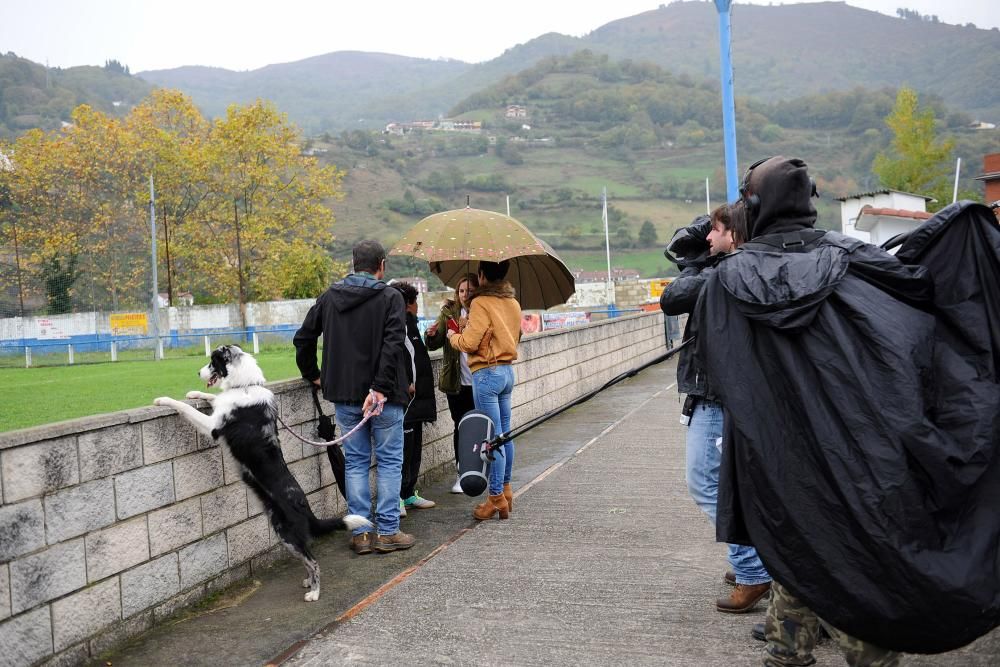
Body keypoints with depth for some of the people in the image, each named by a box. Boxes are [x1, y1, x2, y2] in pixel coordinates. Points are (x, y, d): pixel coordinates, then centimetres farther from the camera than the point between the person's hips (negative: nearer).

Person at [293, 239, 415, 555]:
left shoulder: (329, 297, 8)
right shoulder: (390, 298, -7)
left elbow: (303, 338, 10)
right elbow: (393, 345, -20)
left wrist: (313, 375, 19)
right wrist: (381, 387, -22)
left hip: (345, 395, 4)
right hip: (384, 398, -4)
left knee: (355, 463, 11)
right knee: (389, 461, 6)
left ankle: (360, 533, 13)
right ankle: (388, 532, 8)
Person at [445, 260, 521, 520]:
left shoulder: (481, 303, -13)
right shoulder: (513, 303, 11)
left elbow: (469, 343, -16)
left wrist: (452, 335, 4)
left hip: (487, 374, -8)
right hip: (507, 370, 8)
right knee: (505, 435, 14)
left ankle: (496, 497, 0)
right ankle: (505, 491, 23)